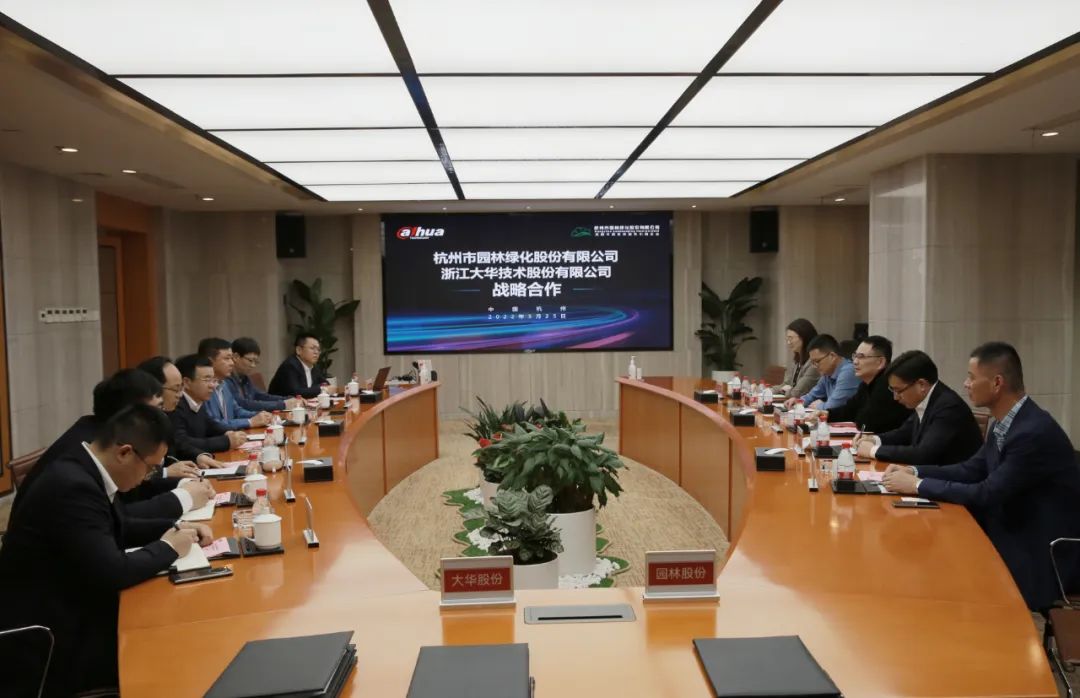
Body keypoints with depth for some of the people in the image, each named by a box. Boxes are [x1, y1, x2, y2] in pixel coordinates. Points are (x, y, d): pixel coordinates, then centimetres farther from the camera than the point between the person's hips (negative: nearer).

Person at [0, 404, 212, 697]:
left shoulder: (82, 470, 2)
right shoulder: (73, 486, -28)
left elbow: (118, 529, 18)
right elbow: (113, 573, -29)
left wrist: (175, 527, 5)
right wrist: (168, 547, -13)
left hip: (63, 611, 9)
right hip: (46, 642, -9)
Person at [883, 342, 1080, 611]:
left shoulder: (1035, 432, -27)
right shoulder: (1004, 423, 1)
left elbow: (987, 494, -24)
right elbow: (973, 469, 10)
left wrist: (918, 485, -18)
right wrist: (914, 471, -2)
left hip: (1042, 554, -8)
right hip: (1015, 531, 8)